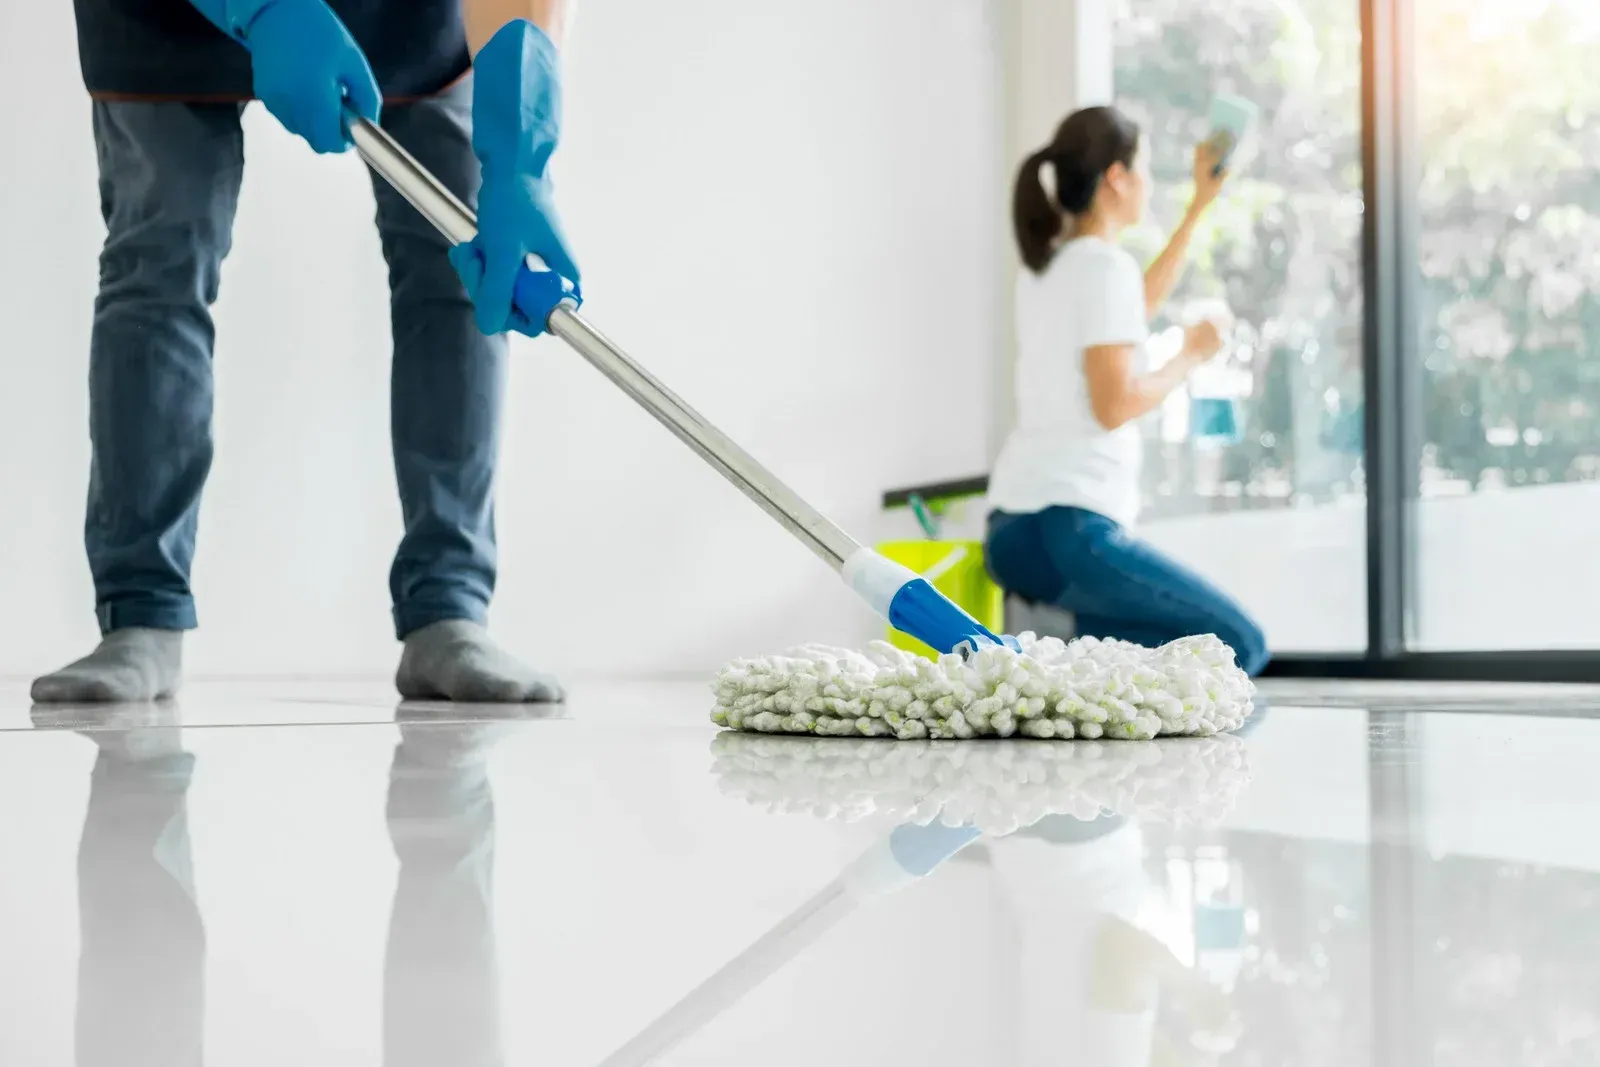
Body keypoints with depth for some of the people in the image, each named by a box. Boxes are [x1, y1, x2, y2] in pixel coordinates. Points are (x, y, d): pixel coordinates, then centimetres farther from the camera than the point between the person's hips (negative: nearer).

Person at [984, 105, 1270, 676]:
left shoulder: (1046, 266, 17)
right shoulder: (1105, 265, -10)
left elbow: (1132, 310, 37)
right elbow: (1115, 406, -17)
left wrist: (1200, 204, 41)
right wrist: (1190, 356, 1)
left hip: (1014, 529, 9)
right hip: (1066, 528, -9)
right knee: (1240, 645, -3)